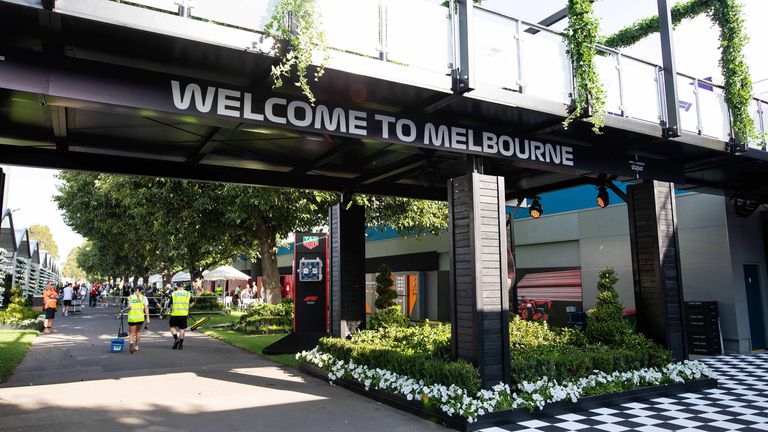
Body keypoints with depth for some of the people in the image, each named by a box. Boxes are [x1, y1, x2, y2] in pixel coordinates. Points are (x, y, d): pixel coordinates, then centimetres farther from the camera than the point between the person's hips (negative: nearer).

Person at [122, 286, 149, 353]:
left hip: (132, 318, -1)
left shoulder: (130, 297, 0)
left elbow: (129, 307, -13)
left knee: (131, 333, 3)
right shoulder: (143, 297, 2)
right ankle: (137, 346, 25)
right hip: (141, 317, 2)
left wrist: (124, 310, 6)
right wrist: (147, 318, -6)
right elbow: (146, 308, -6)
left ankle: (131, 342, -29)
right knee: (138, 331, 21)